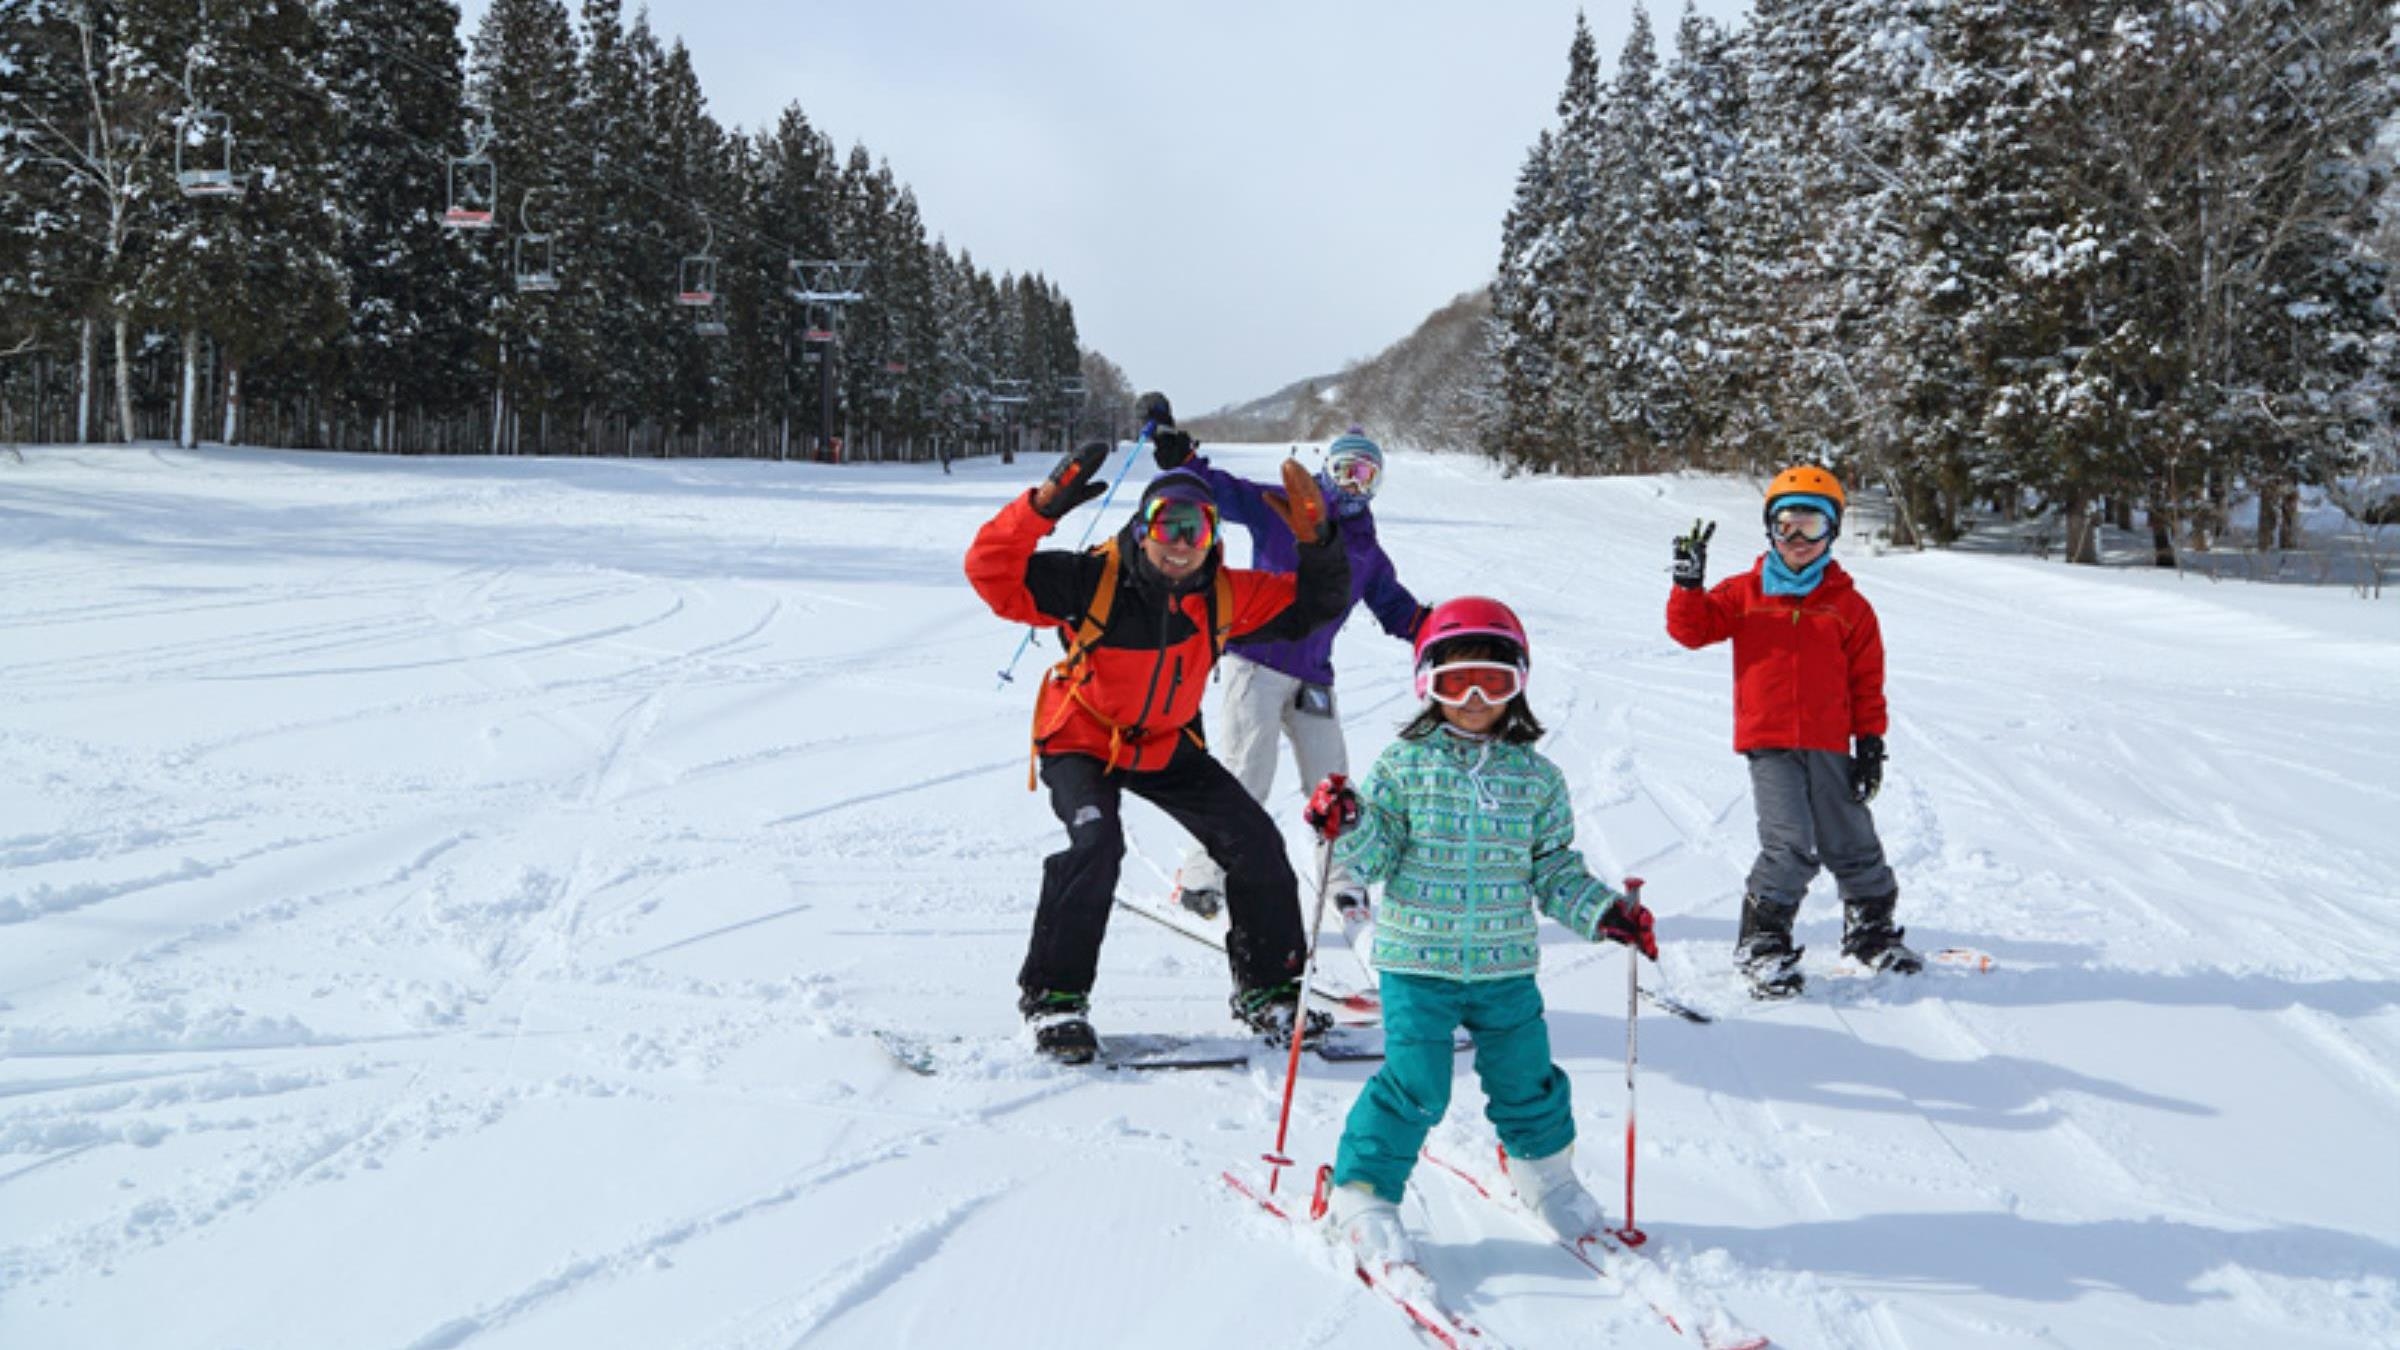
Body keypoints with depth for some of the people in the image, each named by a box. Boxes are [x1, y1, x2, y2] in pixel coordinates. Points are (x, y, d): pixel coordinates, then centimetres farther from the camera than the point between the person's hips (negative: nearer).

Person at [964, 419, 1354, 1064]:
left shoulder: (1224, 594, -10)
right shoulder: (1094, 580, -23)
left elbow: (1314, 605, -1)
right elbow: (992, 571, -29)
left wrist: (1317, 540, -19)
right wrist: (1042, 506, -42)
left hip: (1167, 747, 5)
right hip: (1081, 739, -4)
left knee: (1255, 842, -3)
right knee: (1096, 842, -31)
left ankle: (1268, 989, 15)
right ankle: (1053, 995, -15)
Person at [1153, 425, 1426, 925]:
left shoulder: (1368, 552, 17)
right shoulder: (1279, 509, 2)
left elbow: (1396, 607, 20)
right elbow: (1220, 490, -4)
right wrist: (1179, 458, -21)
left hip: (1312, 675, 5)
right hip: (1255, 661, -5)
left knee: (1331, 783, 6)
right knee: (1244, 775, -10)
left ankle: (1343, 877, 22)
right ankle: (1200, 876, 0)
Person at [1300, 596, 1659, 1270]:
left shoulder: (1536, 777, 4)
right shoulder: (1405, 765, -3)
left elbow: (1554, 870, 9)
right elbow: (1379, 857, -4)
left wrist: (1604, 911, -3)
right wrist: (1348, 827, -23)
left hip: (1507, 965, 3)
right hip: (1418, 961, -3)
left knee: (1526, 1078, 13)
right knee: (1414, 1085, -7)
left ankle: (1543, 1171, 41)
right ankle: (1363, 1193, 11)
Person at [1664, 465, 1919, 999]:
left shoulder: (1849, 605, 7)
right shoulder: (1744, 594, 6)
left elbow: (1867, 680, 8)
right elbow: (1691, 629, 1)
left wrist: (1870, 742, 4)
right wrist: (1688, 583, -15)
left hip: (1829, 744, 2)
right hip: (1768, 741, -2)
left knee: (1852, 843, 11)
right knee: (1790, 845, -14)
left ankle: (1871, 929, 32)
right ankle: (1762, 942, 0)